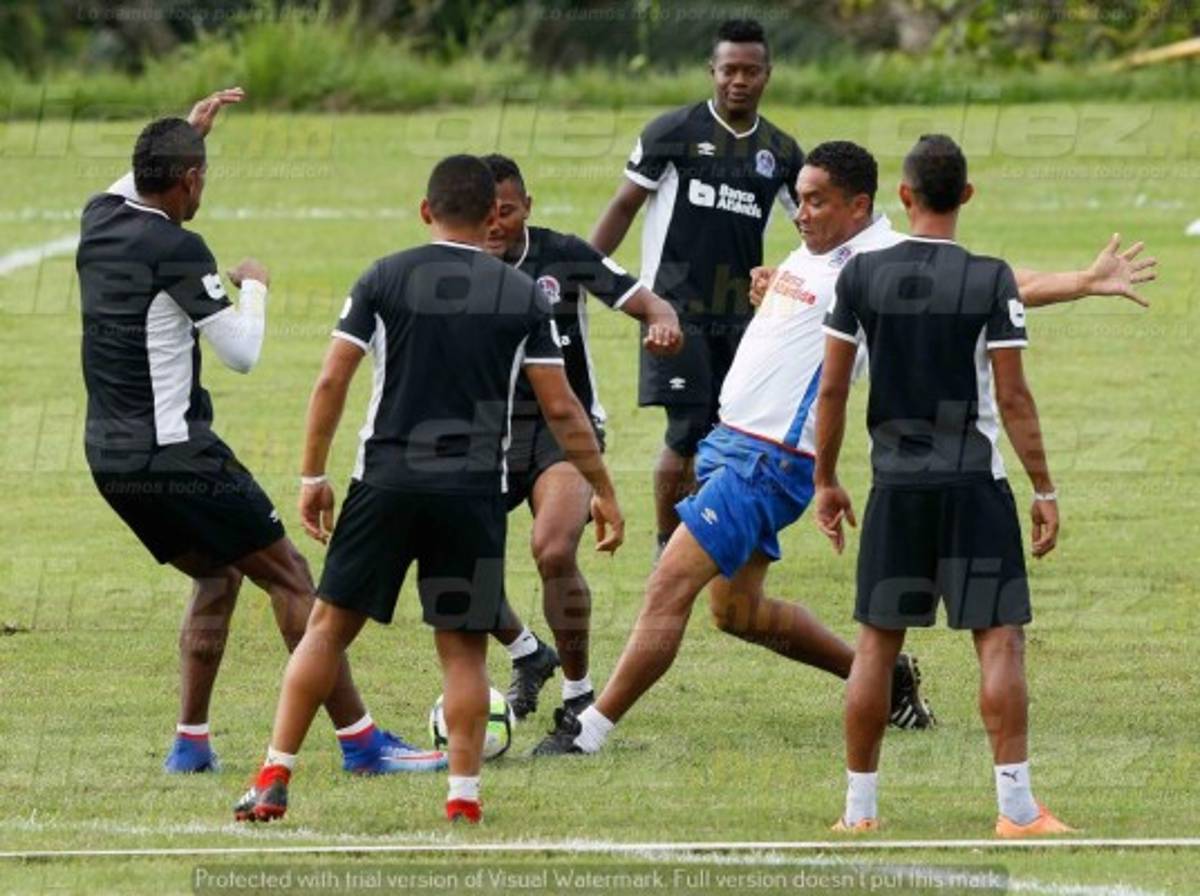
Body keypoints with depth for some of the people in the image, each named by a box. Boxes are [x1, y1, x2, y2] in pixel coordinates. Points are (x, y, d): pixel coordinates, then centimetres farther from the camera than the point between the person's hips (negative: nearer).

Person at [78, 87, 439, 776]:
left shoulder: (99, 223, 6)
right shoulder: (177, 249, -17)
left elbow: (129, 187, 34)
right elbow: (242, 353, -13)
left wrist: (188, 129, 37)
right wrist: (255, 287, 5)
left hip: (109, 457, 8)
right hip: (175, 454, -8)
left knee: (218, 577, 23)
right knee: (290, 577, -1)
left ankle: (191, 744, 16)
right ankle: (360, 740, -3)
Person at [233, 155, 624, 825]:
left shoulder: (384, 280, 2)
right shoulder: (523, 296, 2)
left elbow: (332, 381, -2)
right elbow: (561, 408, 1)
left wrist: (313, 477, 6)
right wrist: (604, 492, 9)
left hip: (387, 484, 0)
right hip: (474, 491, 0)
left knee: (329, 628, 8)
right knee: (464, 648, 8)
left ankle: (274, 780, 4)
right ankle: (464, 795, 1)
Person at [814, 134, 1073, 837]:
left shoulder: (862, 275, 0)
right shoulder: (991, 281, -8)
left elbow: (832, 389, 2)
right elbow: (1013, 397, -8)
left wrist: (826, 480, 13)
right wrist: (1045, 491, -1)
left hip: (895, 486, 3)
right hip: (973, 482, -3)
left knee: (878, 641, 9)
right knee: (1000, 638, 0)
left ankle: (859, 809, 11)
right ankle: (1017, 807, -5)